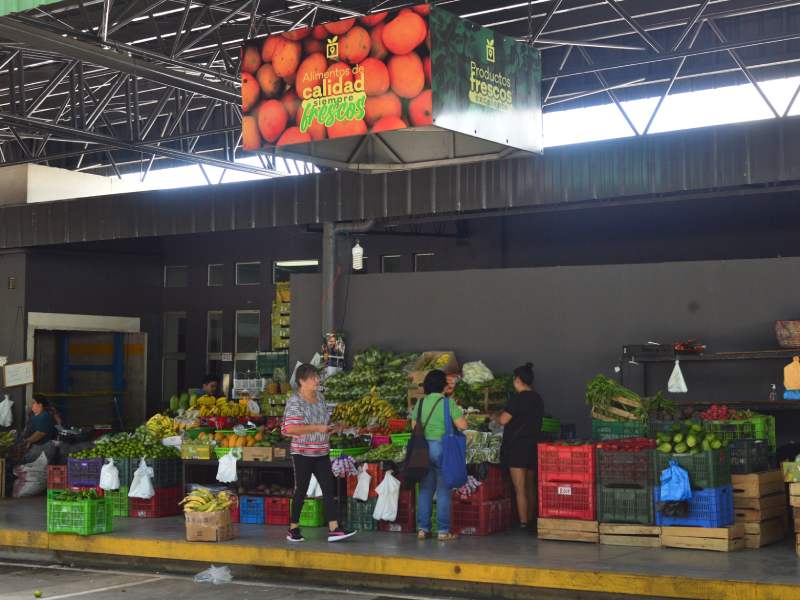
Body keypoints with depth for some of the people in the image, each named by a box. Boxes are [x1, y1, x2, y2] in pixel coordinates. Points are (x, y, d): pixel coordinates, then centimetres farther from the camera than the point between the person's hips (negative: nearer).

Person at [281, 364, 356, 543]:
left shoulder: (320, 398, 11)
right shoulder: (295, 401, -12)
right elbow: (291, 428, -22)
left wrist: (329, 429, 6)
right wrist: (317, 428, -21)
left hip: (321, 453, 7)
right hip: (303, 453, -7)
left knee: (329, 488, -1)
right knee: (301, 490, 2)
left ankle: (334, 529, -3)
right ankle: (293, 530, 14)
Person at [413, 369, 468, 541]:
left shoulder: (421, 402, 6)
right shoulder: (448, 402, -7)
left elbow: (414, 426, 10)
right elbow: (462, 425, -10)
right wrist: (459, 412, 8)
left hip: (423, 448, 4)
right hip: (442, 448, -4)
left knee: (425, 490, 10)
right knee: (443, 490, 0)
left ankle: (422, 529, 11)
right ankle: (443, 531, 1)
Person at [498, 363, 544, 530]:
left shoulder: (518, 399, -14)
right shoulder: (537, 399, 9)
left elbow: (503, 420, -15)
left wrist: (494, 416, 7)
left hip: (517, 447, -7)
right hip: (533, 446, 7)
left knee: (520, 489, -4)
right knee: (529, 488, 13)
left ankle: (523, 523, -5)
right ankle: (530, 521, 15)